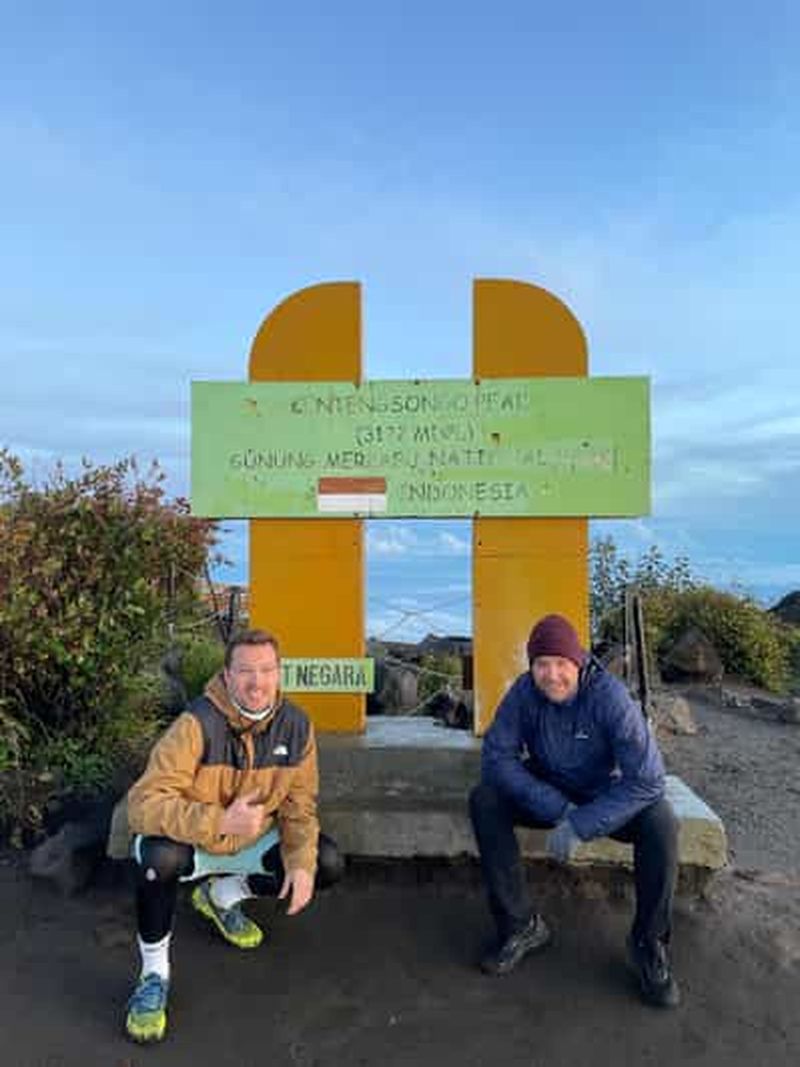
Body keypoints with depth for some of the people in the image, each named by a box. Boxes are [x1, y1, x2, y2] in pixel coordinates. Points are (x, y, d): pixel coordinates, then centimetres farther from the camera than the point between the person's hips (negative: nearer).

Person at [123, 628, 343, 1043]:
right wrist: (220, 822, -43)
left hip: (253, 844, 5)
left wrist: (302, 864, -18)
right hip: (192, 842, -4)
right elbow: (145, 803, -33)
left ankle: (222, 895, 12)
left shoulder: (296, 726, -14)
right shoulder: (198, 724, -28)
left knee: (328, 864, -11)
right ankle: (154, 975, -9)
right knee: (159, 856, -36)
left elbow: (300, 805, -3)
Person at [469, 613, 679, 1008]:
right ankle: (521, 926, -10)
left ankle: (649, 944, -6)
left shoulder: (610, 697, -27)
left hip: (605, 795, -2)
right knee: (484, 800, -22)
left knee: (661, 824, -29)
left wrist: (580, 826, -32)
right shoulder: (523, 692, -21)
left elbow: (646, 779, -29)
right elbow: (496, 757, -20)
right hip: (549, 792, 2)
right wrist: (557, 808, -29)